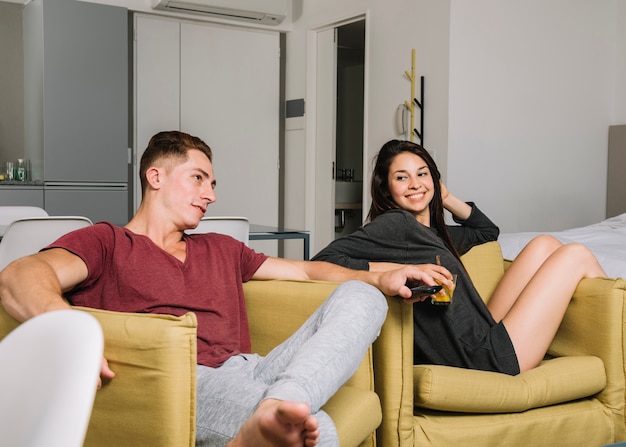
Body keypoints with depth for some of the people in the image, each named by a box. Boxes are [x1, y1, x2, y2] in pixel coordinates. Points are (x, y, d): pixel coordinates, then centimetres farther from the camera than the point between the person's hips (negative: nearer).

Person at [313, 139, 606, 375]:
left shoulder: (433, 233, 16)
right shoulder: (393, 224, -10)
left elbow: (488, 230, 36)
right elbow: (322, 261, -23)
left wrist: (445, 198, 23)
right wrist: (401, 271, -28)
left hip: (488, 339, 9)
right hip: (484, 358, -9)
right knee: (576, 255, 1)